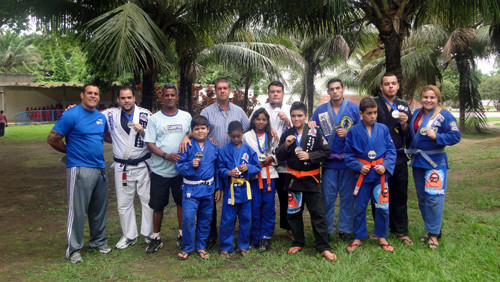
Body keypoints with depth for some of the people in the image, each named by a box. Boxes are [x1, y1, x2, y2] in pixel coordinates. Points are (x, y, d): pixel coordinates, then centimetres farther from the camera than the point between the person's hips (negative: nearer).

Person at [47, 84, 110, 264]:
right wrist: (72, 152, 3)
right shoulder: (71, 115, -9)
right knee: (78, 210, -1)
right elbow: (52, 139, -9)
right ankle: (73, 249, 11)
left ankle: (99, 242, 29)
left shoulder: (101, 117, 11)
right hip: (79, 169, -7)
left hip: (100, 168, 7)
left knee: (99, 209, 15)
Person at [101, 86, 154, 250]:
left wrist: (142, 131, -15)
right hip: (122, 167, 1)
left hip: (143, 165, -1)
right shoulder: (110, 115, 4)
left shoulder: (145, 115, 2)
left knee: (148, 200, 2)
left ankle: (150, 234, 18)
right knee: (123, 203, 9)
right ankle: (129, 236, 25)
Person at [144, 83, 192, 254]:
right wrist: (166, 155, -16)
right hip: (160, 169, -1)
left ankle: (182, 235, 24)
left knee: (182, 202, 9)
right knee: (158, 206, 6)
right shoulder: (155, 118, 2)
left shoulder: (186, 117, 7)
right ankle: (156, 238, 21)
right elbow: (149, 143, -3)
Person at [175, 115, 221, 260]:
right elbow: (178, 166, -5)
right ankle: (187, 247, 12)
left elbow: (217, 169, 11)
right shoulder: (187, 147, -4)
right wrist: (191, 165, -23)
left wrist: (218, 188, 11)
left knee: (205, 218, 11)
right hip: (191, 188, -3)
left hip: (208, 189, 3)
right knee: (188, 217, -9)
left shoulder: (213, 148, 4)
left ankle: (200, 246, 29)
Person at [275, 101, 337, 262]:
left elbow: (326, 152, -4)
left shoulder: (314, 133, -2)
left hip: (312, 178, -2)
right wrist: (286, 145, -14)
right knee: (294, 212, 11)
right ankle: (298, 243, 27)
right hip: (293, 178, 3)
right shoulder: (286, 135, 6)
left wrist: (309, 155, -17)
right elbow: (279, 157, 3)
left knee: (318, 213, -1)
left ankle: (323, 247, 7)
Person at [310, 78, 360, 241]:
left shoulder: (354, 108, 4)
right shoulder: (320, 110, 8)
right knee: (327, 198, 3)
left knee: (347, 197, 8)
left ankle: (345, 230, 22)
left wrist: (348, 134, -13)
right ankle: (326, 231, 16)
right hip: (329, 161, 1)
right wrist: (311, 127, -7)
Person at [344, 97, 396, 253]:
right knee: (359, 208, 8)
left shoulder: (383, 129, 2)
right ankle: (358, 238, 24)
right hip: (362, 175, -1)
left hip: (380, 174, 1)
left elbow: (391, 150, 3)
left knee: (383, 208, 5)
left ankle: (382, 238, 24)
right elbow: (348, 154, 1)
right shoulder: (353, 131, -2)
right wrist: (359, 166, -11)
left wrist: (385, 165, -11)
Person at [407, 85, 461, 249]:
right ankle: (429, 229, 26)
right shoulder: (416, 113, 11)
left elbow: (456, 136, -14)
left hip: (435, 162, -6)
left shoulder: (445, 116, -7)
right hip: (417, 161, 6)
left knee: (434, 197, -9)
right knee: (422, 197, 12)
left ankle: (434, 234, 3)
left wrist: (437, 137, -24)